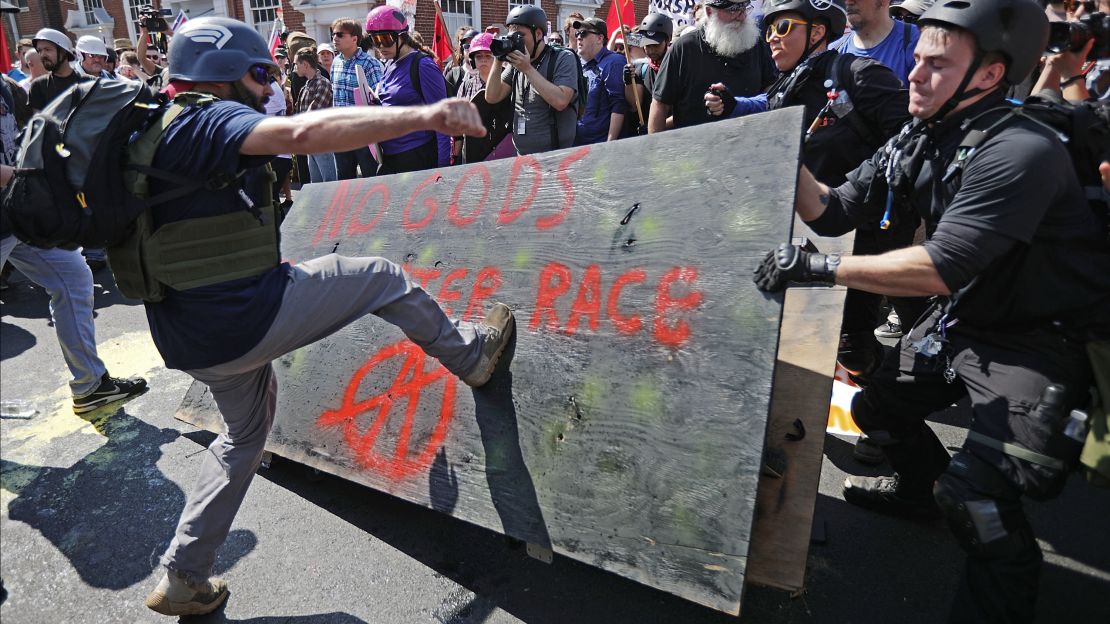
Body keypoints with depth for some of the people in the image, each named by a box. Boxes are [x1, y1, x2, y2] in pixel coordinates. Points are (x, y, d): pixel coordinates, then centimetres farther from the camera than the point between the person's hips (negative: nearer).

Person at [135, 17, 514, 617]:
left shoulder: (164, 127, 16)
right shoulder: (210, 118, -15)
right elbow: (304, 131, -35)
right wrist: (424, 115, -37)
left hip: (195, 336, 10)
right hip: (245, 319, -10)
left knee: (244, 431, 28)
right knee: (380, 278, 3)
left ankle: (183, 578, 36)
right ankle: (470, 352, 21)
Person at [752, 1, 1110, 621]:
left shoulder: (1022, 151, -28)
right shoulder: (917, 142, -1)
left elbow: (943, 266, -37)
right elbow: (833, 212, 0)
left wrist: (819, 266, -36)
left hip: (1044, 342, -8)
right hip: (962, 320, 9)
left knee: (974, 492, -18)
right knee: (877, 407, 19)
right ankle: (921, 486, 49)